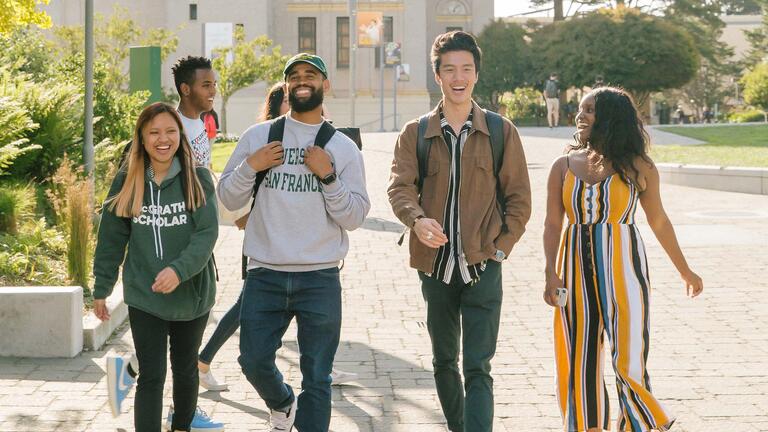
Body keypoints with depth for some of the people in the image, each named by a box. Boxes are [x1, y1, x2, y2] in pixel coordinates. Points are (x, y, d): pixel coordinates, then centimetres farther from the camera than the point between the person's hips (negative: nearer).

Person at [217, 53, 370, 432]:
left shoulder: (343, 148, 5)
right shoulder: (257, 137, 7)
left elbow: (354, 218, -1)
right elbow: (229, 199, 8)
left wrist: (328, 175, -12)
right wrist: (250, 166, -8)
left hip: (320, 278, -1)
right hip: (264, 275, 1)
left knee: (316, 378, 2)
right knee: (253, 360, 4)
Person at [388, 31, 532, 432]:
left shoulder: (501, 132, 2)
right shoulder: (415, 134, 4)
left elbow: (519, 198, 5)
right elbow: (399, 186, -9)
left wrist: (501, 247, -5)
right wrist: (417, 219, -29)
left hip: (482, 266, -2)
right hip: (435, 265, 3)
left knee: (477, 368, -9)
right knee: (444, 362, 16)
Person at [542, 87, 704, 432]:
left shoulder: (637, 167, 0)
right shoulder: (564, 166, 5)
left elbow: (658, 221, 9)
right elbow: (552, 223, 0)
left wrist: (685, 271, 15)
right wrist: (551, 273, -13)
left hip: (622, 268, -3)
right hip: (576, 270, 3)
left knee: (628, 357, -6)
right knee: (579, 361, 6)